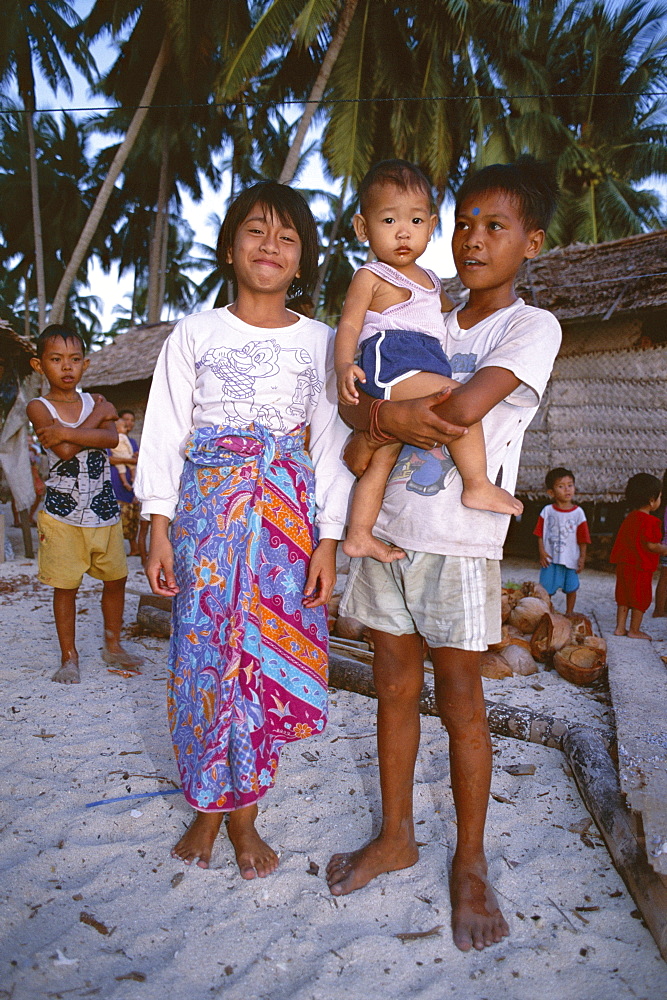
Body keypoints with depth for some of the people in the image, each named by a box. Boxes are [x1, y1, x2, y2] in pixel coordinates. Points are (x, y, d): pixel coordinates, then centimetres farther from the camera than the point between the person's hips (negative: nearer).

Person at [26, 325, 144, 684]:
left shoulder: (96, 401, 6)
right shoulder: (39, 407, -4)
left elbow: (111, 438, -15)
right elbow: (65, 451, -20)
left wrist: (64, 432, -23)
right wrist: (97, 415, -11)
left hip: (104, 509, 4)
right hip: (62, 514, -3)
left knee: (116, 577, 11)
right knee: (65, 585, 4)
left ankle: (112, 645, 29)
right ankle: (69, 657, 19)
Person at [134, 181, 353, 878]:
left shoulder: (319, 341, 8)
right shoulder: (195, 334, 7)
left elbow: (331, 444, 5)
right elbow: (164, 432, 4)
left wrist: (327, 541, -2)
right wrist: (160, 528, -5)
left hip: (288, 510, 1)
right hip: (206, 505, 0)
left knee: (269, 656, 1)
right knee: (204, 651, 1)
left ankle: (242, 812, 19)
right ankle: (207, 805, 22)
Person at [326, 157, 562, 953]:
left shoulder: (532, 327, -3)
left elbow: (465, 404, -21)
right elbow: (353, 400, 5)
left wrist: (377, 425, -8)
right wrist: (391, 415, -17)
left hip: (460, 543, -5)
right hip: (387, 530, 5)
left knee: (460, 701, 5)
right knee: (394, 688, 13)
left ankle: (470, 862, 24)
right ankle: (396, 835, 31)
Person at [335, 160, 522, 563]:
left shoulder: (430, 280, 28)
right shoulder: (371, 276, 5)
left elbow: (454, 313, 44)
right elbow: (349, 324, -6)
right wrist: (345, 365, -23)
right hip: (390, 366, -8)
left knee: (383, 456, 6)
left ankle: (359, 534, 10)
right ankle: (478, 485, -17)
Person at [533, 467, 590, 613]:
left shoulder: (578, 512, -3)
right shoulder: (547, 511, -2)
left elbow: (582, 538, 0)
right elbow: (540, 534, 0)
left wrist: (582, 557, -3)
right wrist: (542, 552, -9)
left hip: (571, 558, 0)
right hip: (550, 558, 0)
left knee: (571, 588, 13)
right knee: (546, 589, 2)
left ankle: (569, 613, 30)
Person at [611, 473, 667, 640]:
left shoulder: (630, 518, 10)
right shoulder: (650, 521, -17)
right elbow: (651, 545, -21)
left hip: (624, 564, 8)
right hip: (641, 567, -8)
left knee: (623, 598, 14)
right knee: (641, 599, 5)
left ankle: (620, 627, 20)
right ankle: (634, 630, 13)